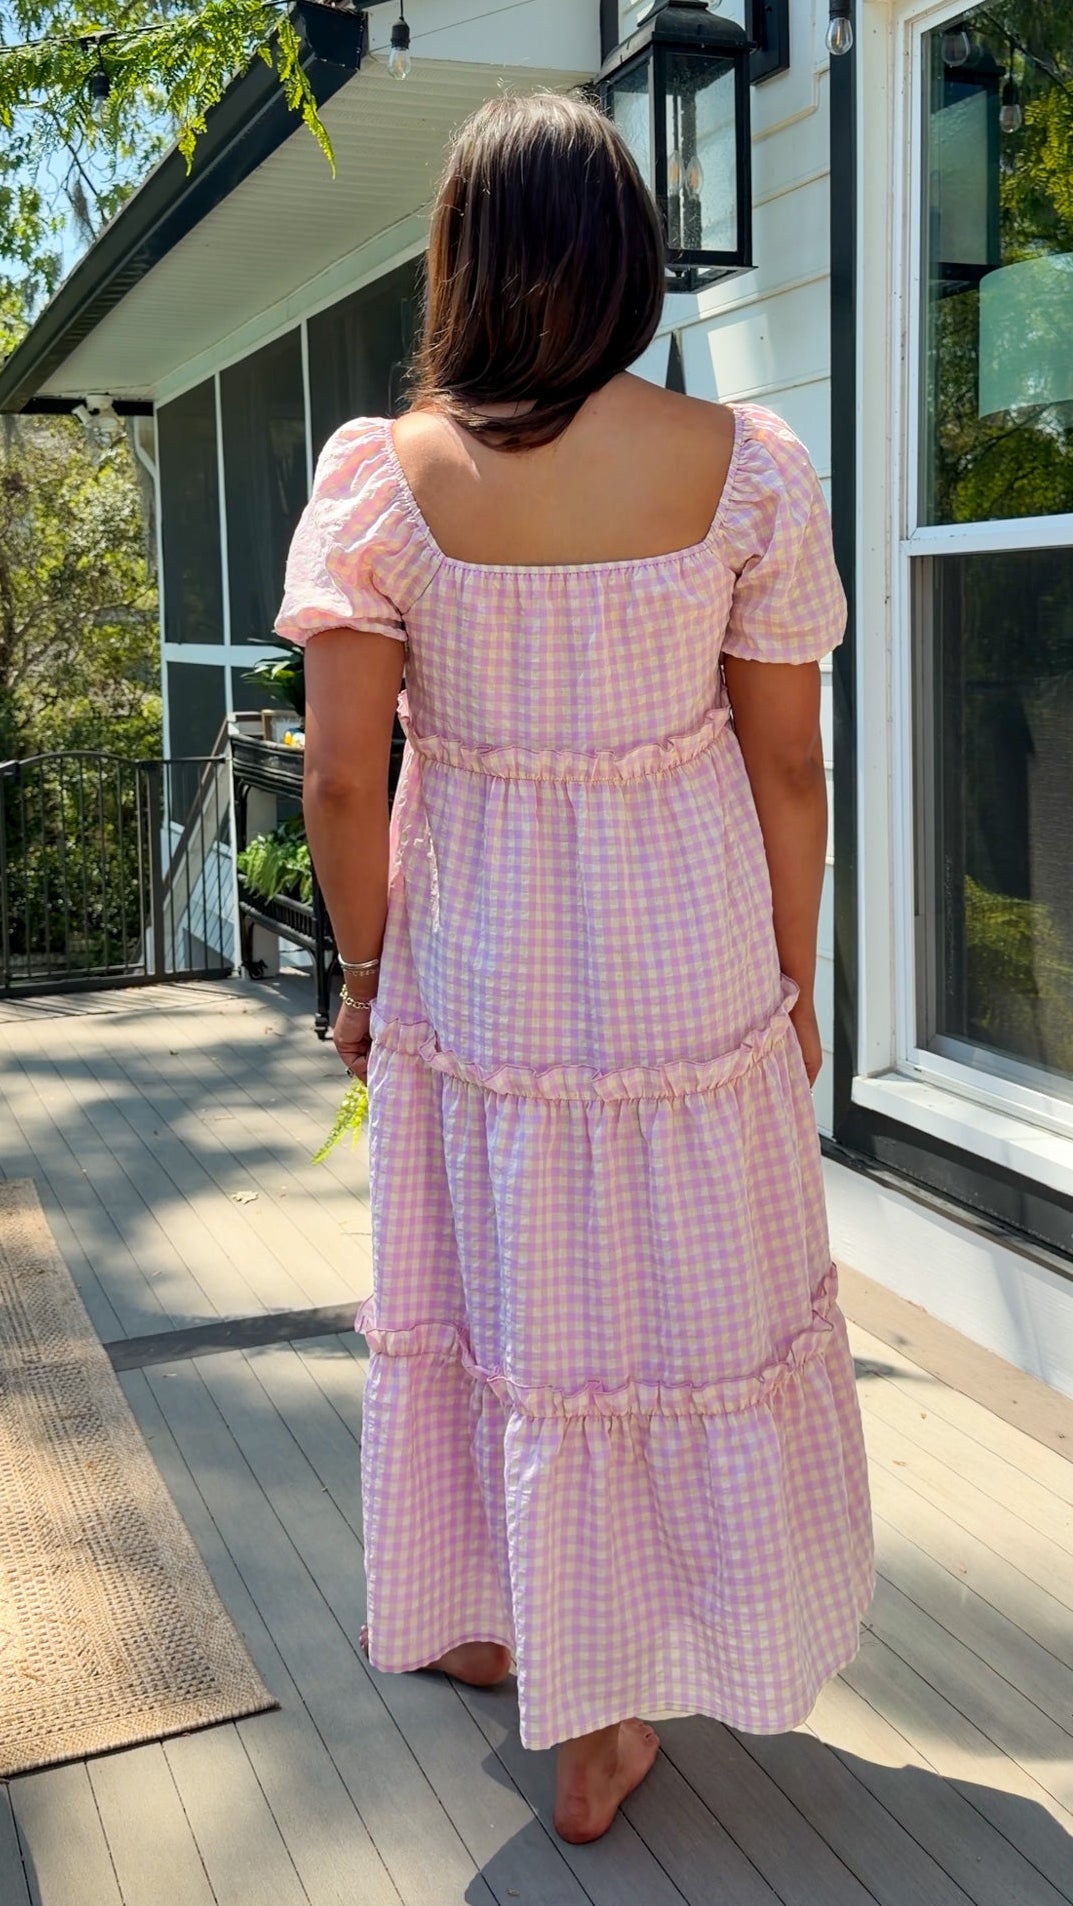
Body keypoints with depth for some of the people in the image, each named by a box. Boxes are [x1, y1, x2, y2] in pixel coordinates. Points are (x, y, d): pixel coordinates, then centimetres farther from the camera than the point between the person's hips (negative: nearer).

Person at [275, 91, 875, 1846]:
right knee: (684, 1304, 15)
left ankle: (497, 1623, 39)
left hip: (472, 964, 1)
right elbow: (789, 767, -5)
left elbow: (342, 778, -9)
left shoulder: (380, 476, -10)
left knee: (495, 1296, 18)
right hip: (687, 964, 0)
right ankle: (616, 1711, 31)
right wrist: (797, 980, 7)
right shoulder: (745, 465, -9)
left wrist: (365, 966, 6)